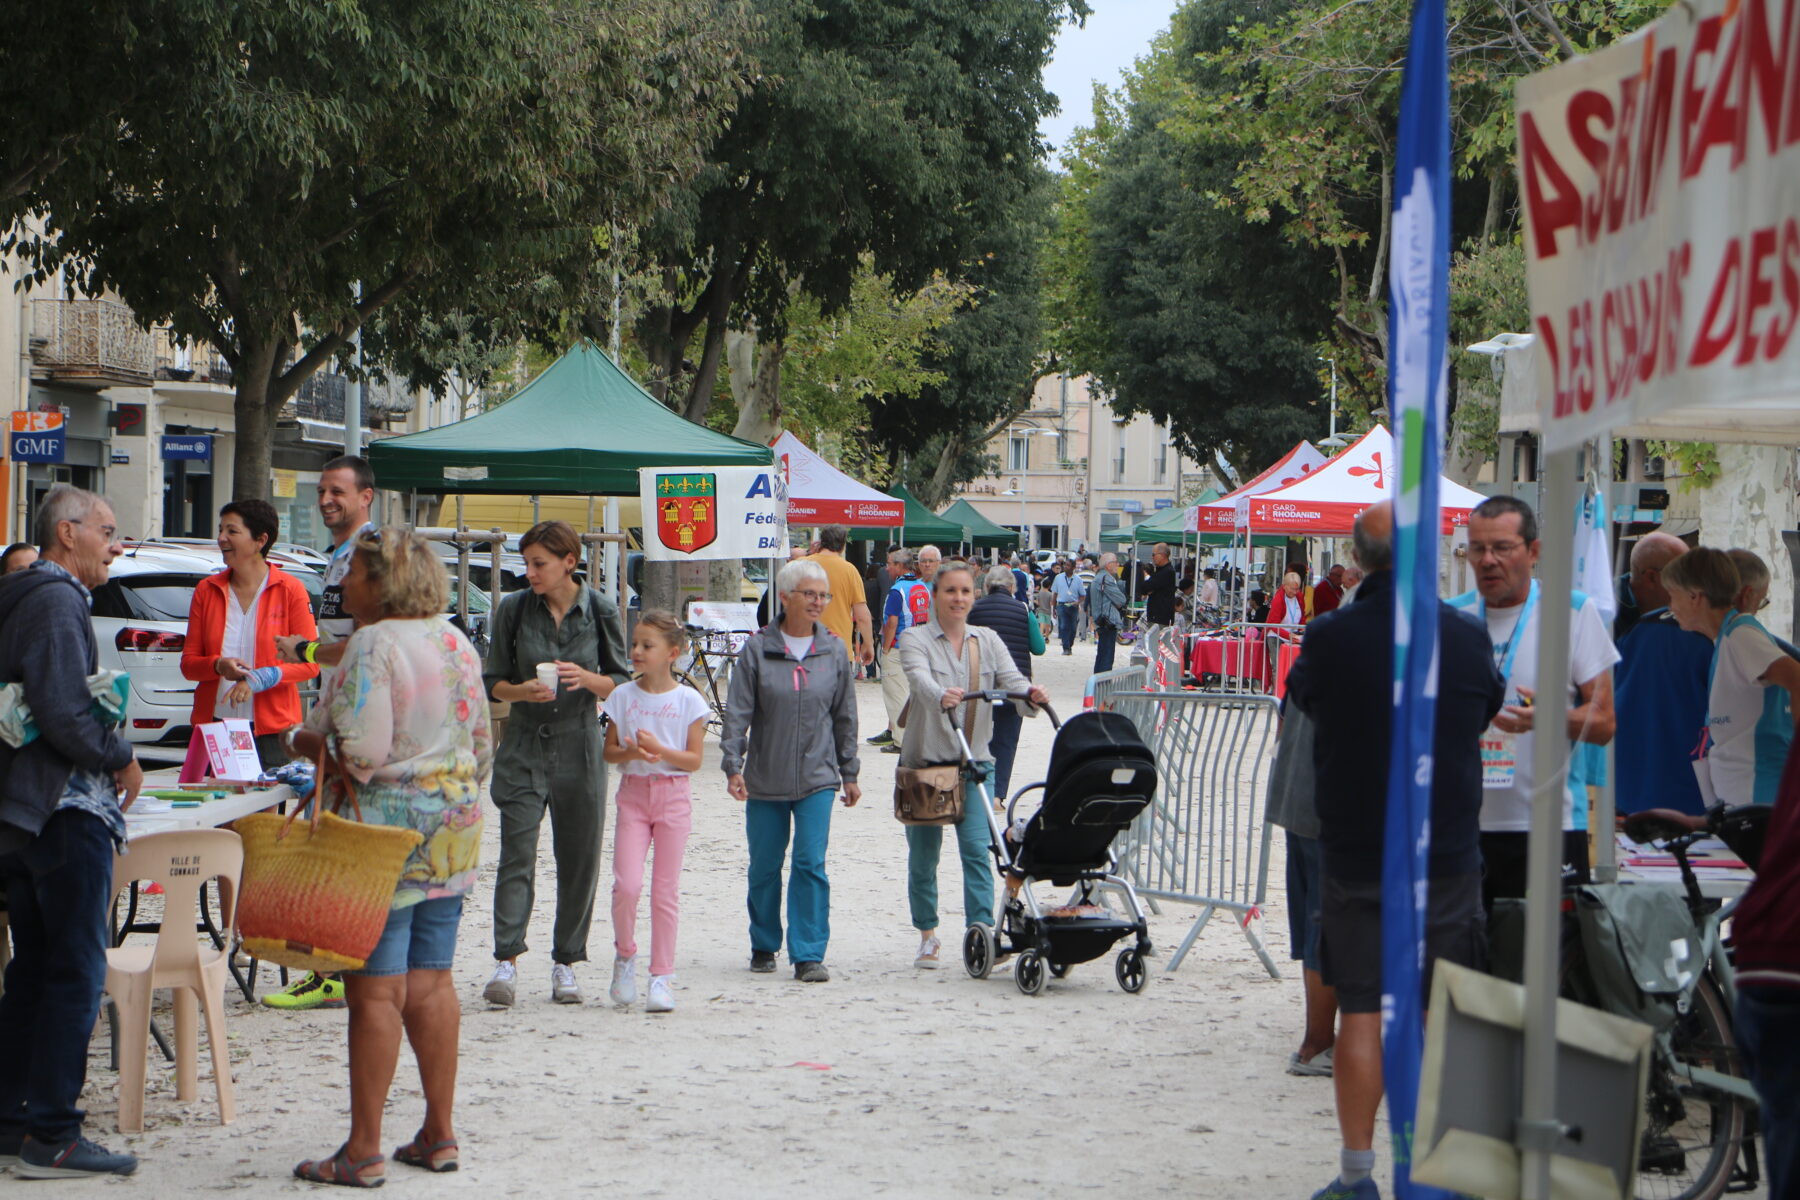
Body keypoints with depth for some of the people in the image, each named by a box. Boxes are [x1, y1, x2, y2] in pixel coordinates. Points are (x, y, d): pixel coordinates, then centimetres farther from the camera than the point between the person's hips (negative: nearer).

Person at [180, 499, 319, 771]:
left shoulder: (290, 590, 0)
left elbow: (310, 663, -3)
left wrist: (262, 678, -16)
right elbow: (188, 662, 8)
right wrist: (219, 666, -13)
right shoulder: (207, 590, 9)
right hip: (214, 723, 3)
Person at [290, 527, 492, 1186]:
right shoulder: (456, 642, 11)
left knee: (375, 990, -5)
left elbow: (360, 751, -21)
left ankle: (363, 1150, -2)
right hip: (451, 834, 8)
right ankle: (439, 1134, 16)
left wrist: (307, 741, -4)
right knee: (431, 984, 12)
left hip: (387, 831, -8)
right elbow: (481, 743, 16)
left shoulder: (372, 645, -14)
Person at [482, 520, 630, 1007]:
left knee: (579, 861, 5)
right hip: (525, 745, 0)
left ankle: (565, 964, 16)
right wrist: (522, 691, -14)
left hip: (580, 747, 0)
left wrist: (588, 679, -16)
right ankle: (506, 962, -13)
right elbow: (494, 681, 7)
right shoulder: (513, 609, 0)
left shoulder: (600, 611, -1)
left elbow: (622, 684, 4)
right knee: (517, 855, -10)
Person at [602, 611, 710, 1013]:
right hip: (632, 794, 1)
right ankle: (625, 955, 13)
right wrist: (632, 753, -18)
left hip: (673, 795, -1)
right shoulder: (623, 696, 3)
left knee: (665, 889, 2)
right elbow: (609, 751, 4)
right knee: (627, 884, -12)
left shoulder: (688, 701, -2)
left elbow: (693, 759, -4)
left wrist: (660, 750, -21)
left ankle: (662, 977, 9)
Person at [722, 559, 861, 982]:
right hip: (765, 780, 0)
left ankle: (809, 955, -5)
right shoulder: (757, 649, -2)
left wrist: (849, 772, 12)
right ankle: (764, 947, 26)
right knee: (764, 866, 9)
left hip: (817, 777, 0)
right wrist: (733, 766, -12)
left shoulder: (832, 651, 5)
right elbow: (738, 713, -3)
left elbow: (845, 717, 12)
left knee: (811, 864, -8)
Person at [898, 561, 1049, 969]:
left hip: (973, 761, 2)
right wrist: (942, 696, -46)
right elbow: (920, 678, -24)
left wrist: (1030, 691, -30)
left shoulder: (988, 641, 9)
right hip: (925, 760, -2)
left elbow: (1010, 677, -6)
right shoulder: (915, 639, -3)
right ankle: (927, 936, 23)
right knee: (923, 854, 7)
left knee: (977, 850, -12)